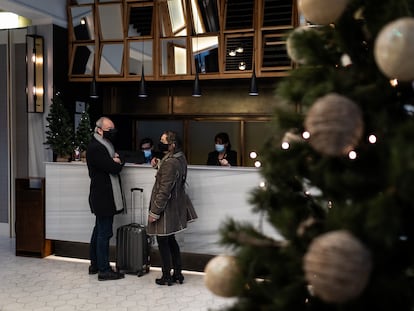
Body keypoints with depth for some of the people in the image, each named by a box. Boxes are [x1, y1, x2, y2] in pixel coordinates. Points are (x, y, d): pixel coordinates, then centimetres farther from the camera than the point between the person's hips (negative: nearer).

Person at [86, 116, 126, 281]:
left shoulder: (105, 145, 16)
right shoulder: (95, 148, -17)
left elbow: (118, 164, 16)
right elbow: (114, 168, -23)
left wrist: (117, 160, -5)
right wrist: (117, 162, -2)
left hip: (103, 197, 11)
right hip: (103, 197, -11)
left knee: (99, 230, 16)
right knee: (105, 233, -5)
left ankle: (95, 265, 27)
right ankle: (104, 270, 2)